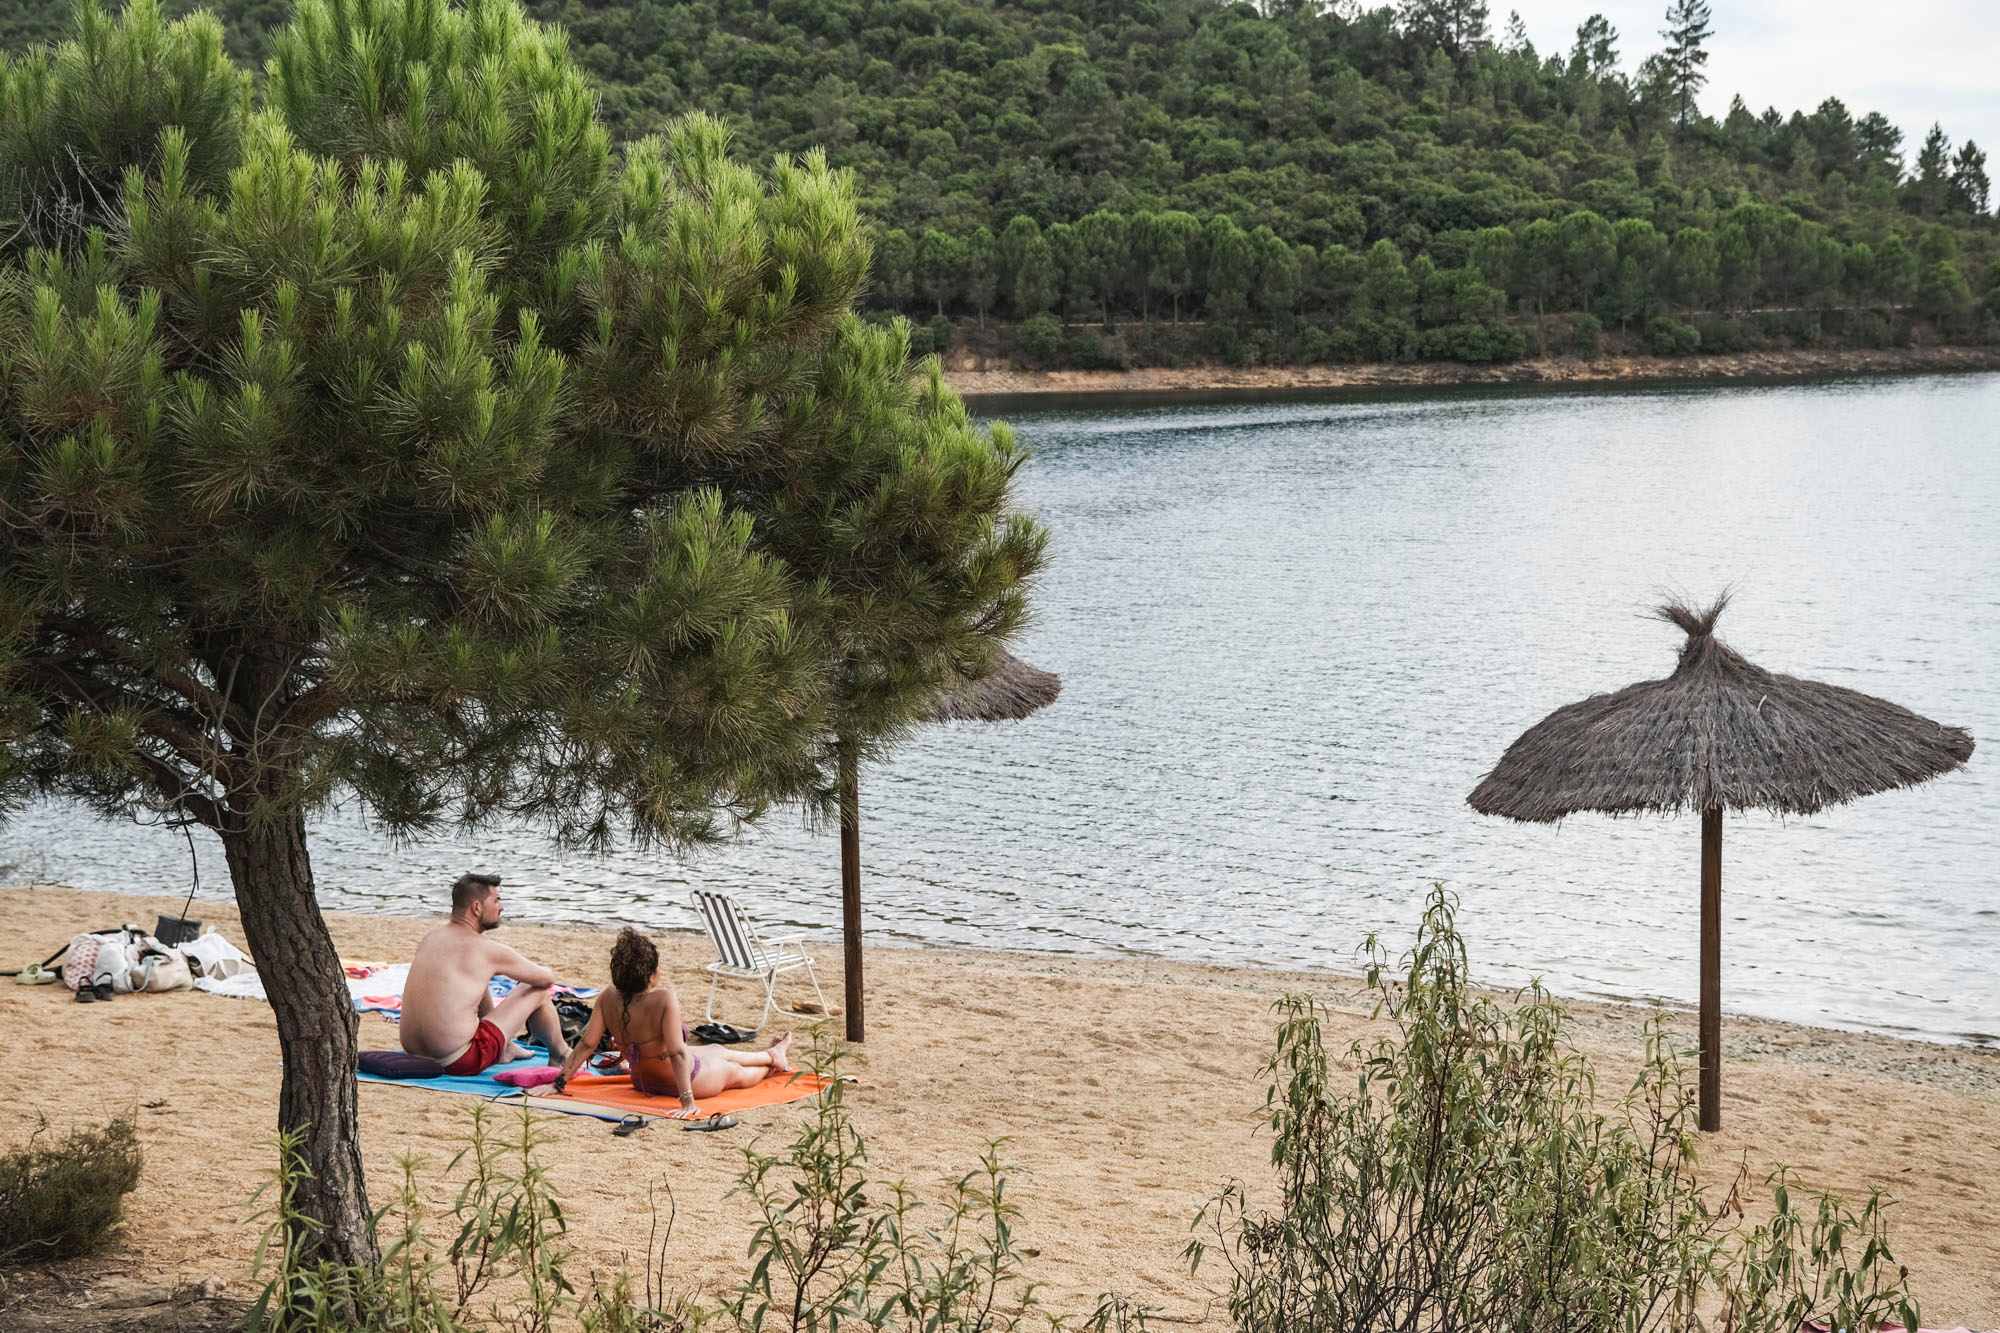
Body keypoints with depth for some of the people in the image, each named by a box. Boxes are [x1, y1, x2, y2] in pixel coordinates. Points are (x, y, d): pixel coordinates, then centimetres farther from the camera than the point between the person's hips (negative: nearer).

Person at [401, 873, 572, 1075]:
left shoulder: (429, 939, 7)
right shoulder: (486, 949, -11)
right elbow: (548, 978, 3)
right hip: (460, 1063, -7)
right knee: (540, 990, 6)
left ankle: (505, 1049, 45)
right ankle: (560, 1056, 30)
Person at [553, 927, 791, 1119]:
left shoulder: (608, 999, -19)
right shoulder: (664, 999, -36)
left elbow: (587, 1043, -17)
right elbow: (677, 1053, -38)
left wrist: (561, 1080, -11)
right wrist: (688, 1101, -38)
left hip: (644, 1082, 7)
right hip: (689, 1080, -7)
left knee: (717, 1051, 32)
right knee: (736, 1072, 27)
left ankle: (772, 1055, 59)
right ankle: (774, 1058, 60)